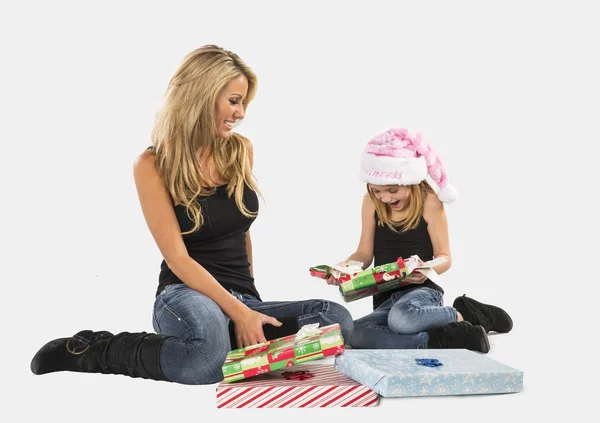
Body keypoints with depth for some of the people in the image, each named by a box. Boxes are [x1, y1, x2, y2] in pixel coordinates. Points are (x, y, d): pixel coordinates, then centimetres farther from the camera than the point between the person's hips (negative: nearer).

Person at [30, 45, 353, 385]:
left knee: (337, 319, -22)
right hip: (185, 294, -5)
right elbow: (177, 258, -13)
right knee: (205, 358, -41)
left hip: (243, 297, 5)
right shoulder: (153, 165, -7)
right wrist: (238, 311, -23)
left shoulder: (242, 150, 7)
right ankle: (93, 351, -14)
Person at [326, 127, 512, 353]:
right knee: (354, 334, -28)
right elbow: (365, 253, 8)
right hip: (386, 297, 5)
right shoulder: (371, 203, 3)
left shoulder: (429, 202, -7)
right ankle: (440, 339, -24)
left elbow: (445, 257, -4)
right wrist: (343, 267, -14)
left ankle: (464, 315, -12)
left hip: (422, 290, -4)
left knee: (401, 318, -41)